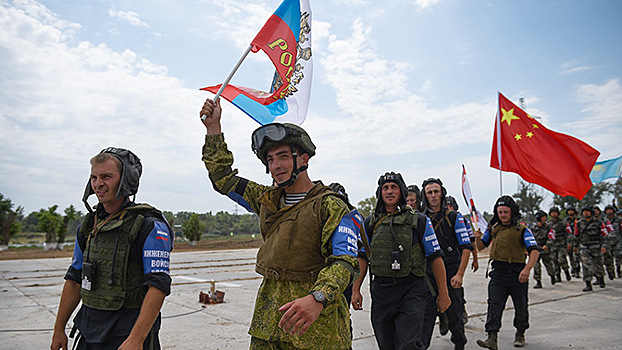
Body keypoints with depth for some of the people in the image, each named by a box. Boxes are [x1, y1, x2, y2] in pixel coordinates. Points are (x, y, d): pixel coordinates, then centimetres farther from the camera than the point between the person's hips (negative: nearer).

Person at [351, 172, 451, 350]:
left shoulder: (419, 221, 1)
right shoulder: (370, 223, 8)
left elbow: (435, 257, 1)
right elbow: (362, 257, 10)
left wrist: (443, 293, -1)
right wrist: (356, 290, 5)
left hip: (411, 291, -3)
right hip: (380, 292, 3)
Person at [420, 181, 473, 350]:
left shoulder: (454, 217, -1)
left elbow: (467, 247, -4)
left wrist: (460, 274, -12)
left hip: (452, 274, -1)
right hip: (428, 274, 1)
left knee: (455, 315, 10)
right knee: (426, 314, -4)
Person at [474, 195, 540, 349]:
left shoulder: (522, 229, -5)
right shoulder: (493, 229, 7)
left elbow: (535, 250, -14)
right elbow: (481, 247, 15)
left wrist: (527, 269, -29)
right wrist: (478, 238, -8)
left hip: (517, 273, -2)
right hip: (498, 273, 2)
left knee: (520, 306, 14)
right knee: (494, 305, -9)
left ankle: (520, 334, 36)